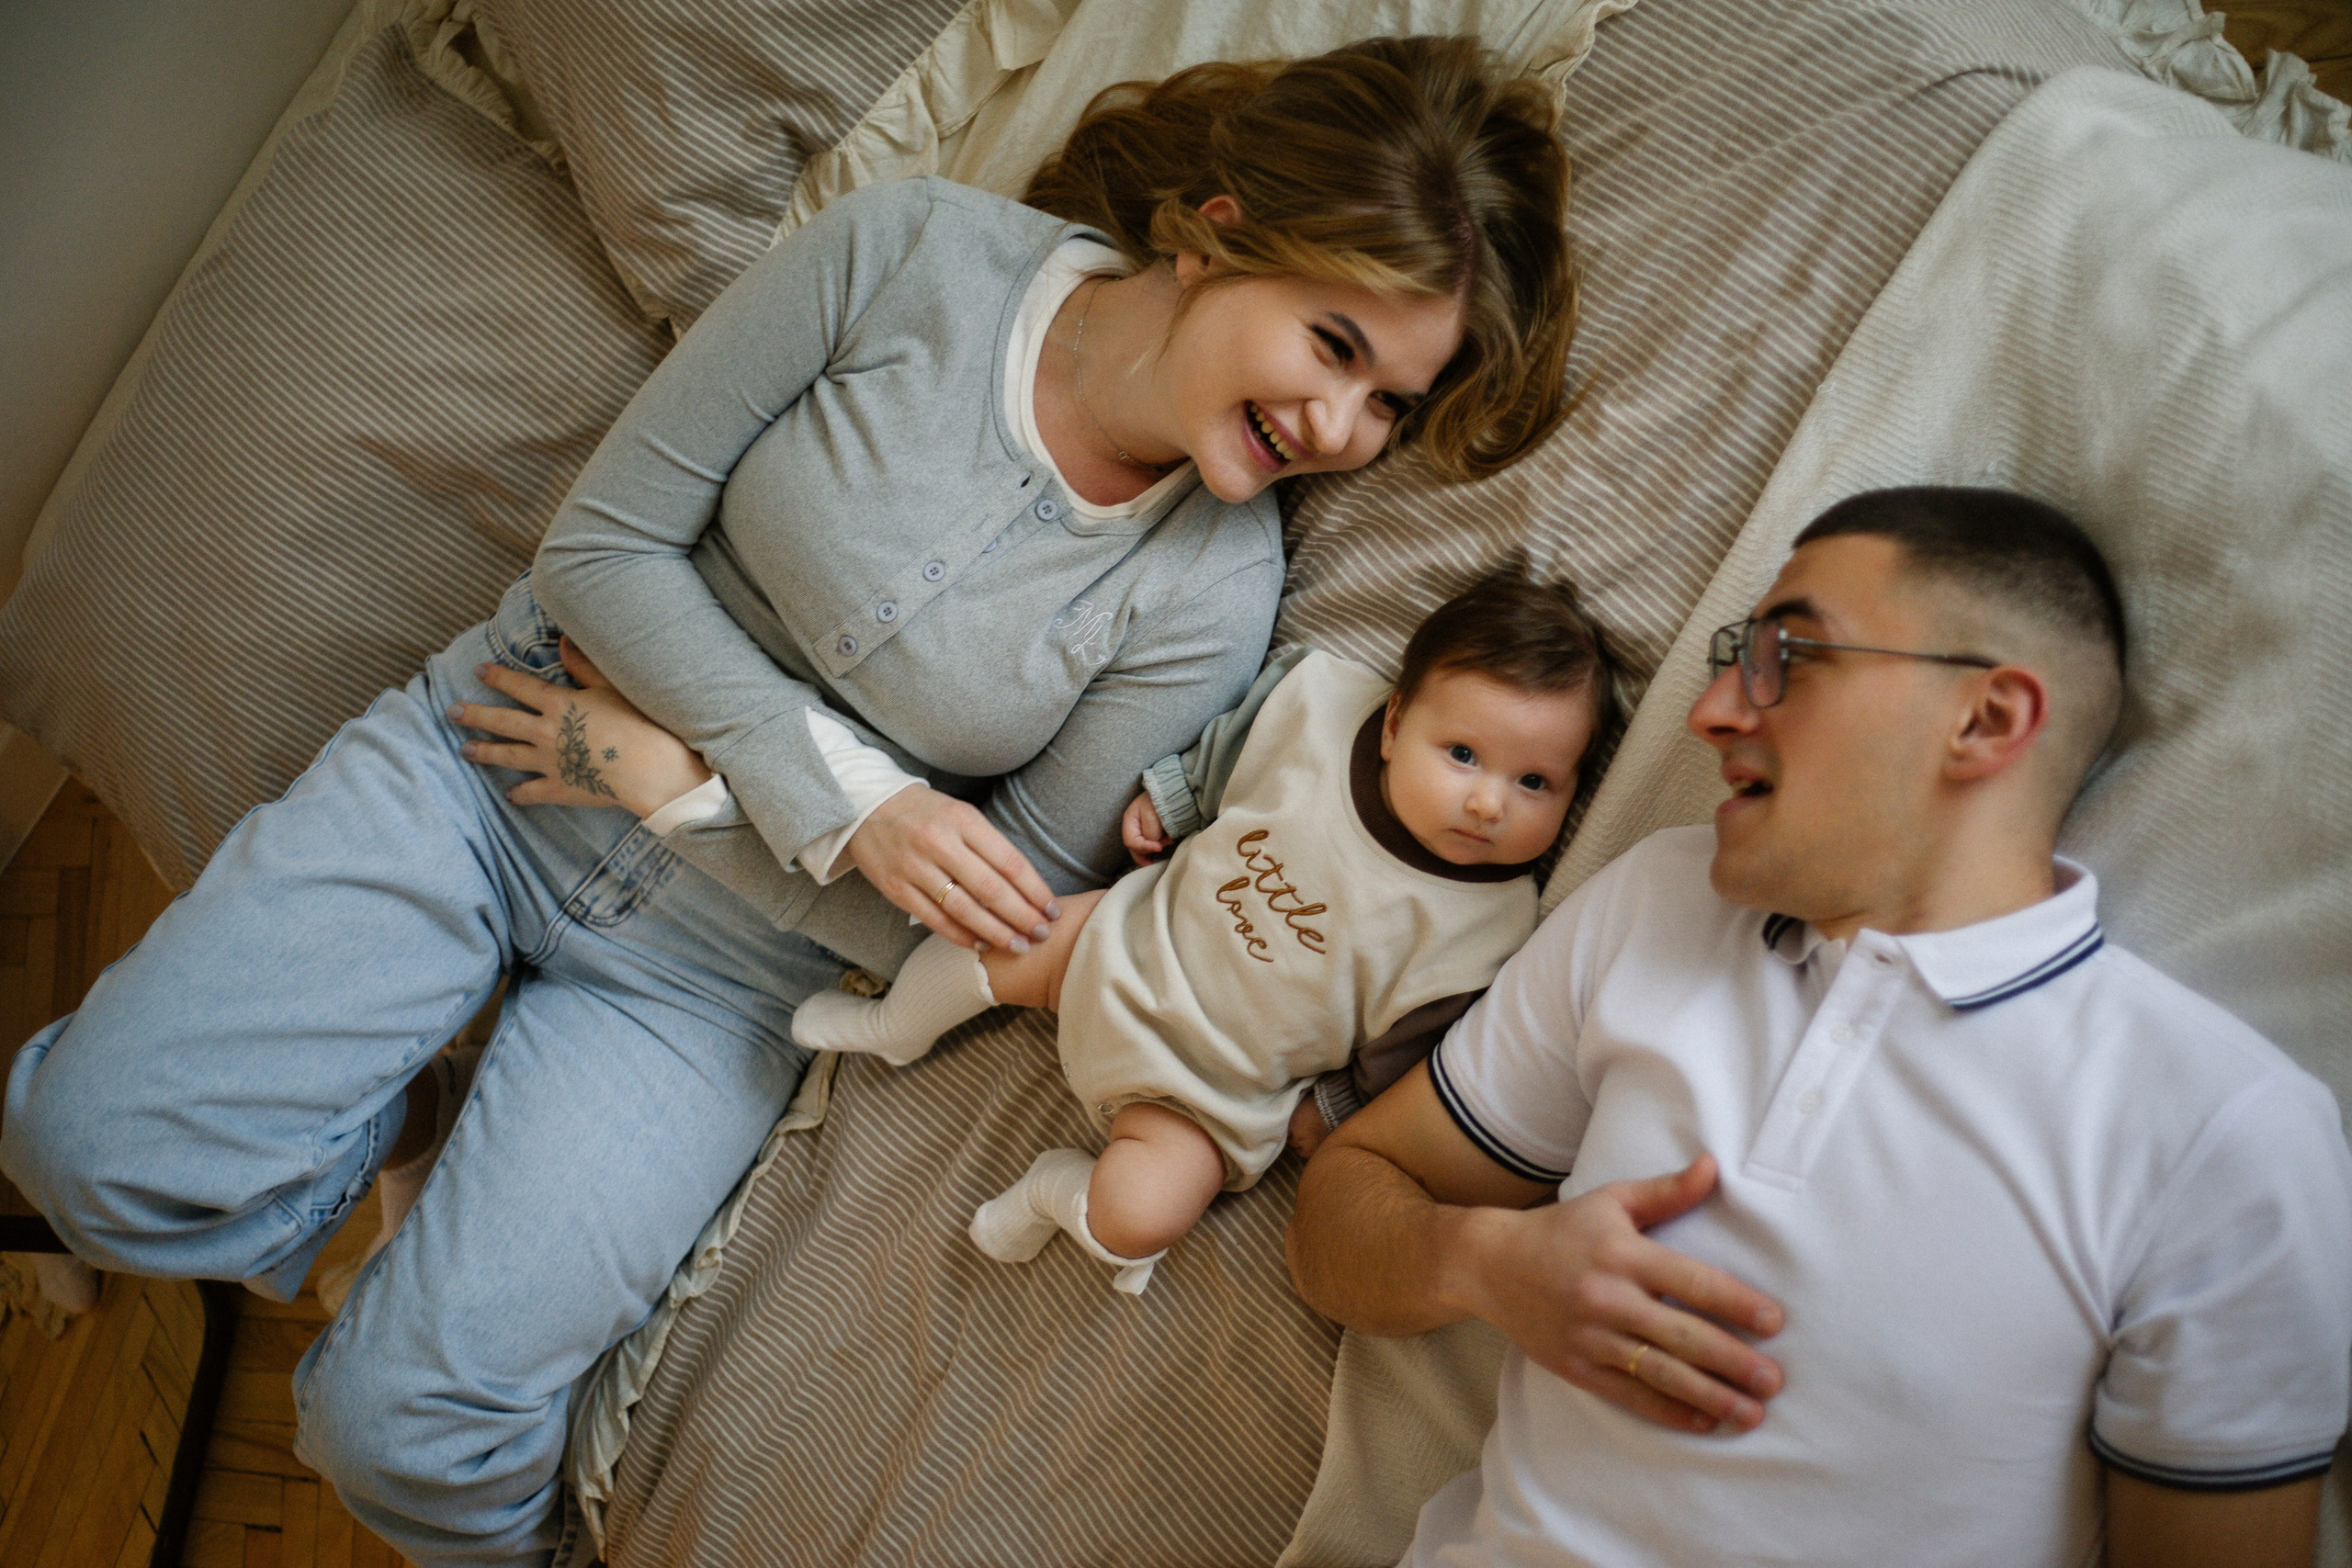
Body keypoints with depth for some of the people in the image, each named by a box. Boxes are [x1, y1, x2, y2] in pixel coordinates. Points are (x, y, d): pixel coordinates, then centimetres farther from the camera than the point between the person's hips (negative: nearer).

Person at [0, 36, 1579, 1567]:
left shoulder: (1209, 601, -14)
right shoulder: (911, 252, -15)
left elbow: (1000, 918, -8)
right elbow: (605, 539, -10)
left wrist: (681, 778, -12)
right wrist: (842, 793, -20)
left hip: (716, 970, -1)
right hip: (486, 763, 1)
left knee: (403, 1430, -11)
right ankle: (425, 1118, 16)